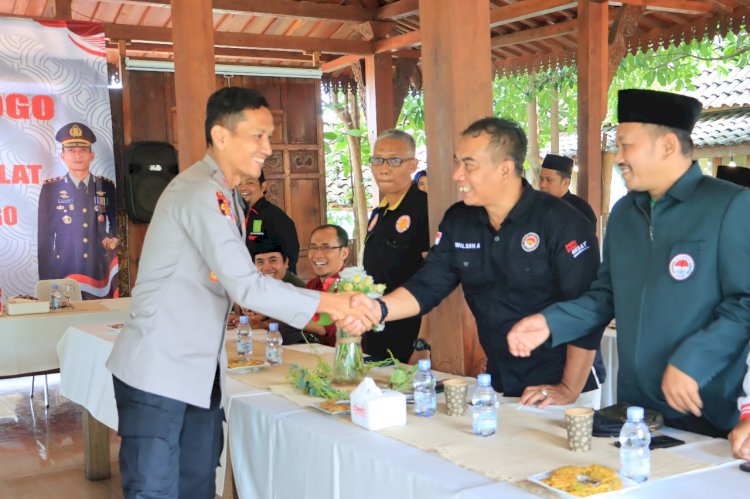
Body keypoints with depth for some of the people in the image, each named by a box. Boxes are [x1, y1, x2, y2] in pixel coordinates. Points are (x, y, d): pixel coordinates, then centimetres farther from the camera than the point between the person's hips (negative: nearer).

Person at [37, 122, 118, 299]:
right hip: (64, 272, -1)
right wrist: (45, 282, 0)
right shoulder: (51, 189, 2)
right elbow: (44, 237, 3)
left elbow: (116, 226, 17)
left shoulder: (106, 186, 6)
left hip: (101, 272, 1)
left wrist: (113, 241, -4)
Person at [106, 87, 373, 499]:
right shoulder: (201, 193, -18)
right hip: (159, 372, -9)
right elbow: (246, 287, -24)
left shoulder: (222, 194, 12)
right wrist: (328, 303, -21)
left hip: (200, 373, 9)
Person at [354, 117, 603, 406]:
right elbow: (427, 286, 0)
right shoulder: (458, 221, 1)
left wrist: (569, 390, -20)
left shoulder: (561, 222, -17)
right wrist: (379, 309, -19)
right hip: (497, 385, 5)